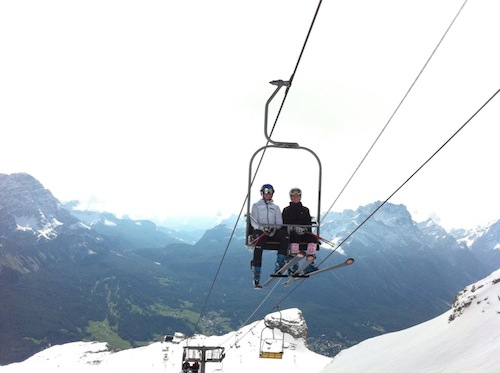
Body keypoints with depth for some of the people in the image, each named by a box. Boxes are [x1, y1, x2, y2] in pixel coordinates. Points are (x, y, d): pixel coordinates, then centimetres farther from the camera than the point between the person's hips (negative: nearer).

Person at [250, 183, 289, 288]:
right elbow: (253, 222, 4)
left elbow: (279, 223, 13)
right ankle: (256, 278, -34)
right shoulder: (256, 206, 15)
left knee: (284, 236, -31)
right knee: (259, 244, -34)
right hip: (259, 230, -3)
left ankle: (279, 266, -35)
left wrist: (274, 228, -11)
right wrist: (262, 227, -16)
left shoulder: (276, 207, 23)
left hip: (273, 231, 3)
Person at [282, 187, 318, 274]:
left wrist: (305, 229, -10)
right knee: (295, 238, -38)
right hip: (291, 233, -3)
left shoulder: (305, 210, 22)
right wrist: (294, 228, -17)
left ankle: (310, 263, -33)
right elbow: (285, 224, 1)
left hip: (304, 233, 3)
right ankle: (295, 265, -39)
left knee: (313, 238, -29)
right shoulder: (287, 210, 14)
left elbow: (309, 223, 13)